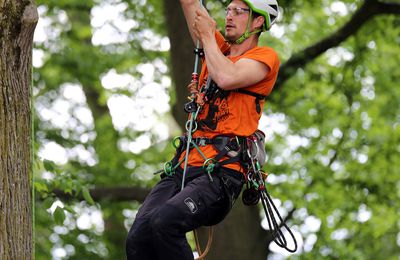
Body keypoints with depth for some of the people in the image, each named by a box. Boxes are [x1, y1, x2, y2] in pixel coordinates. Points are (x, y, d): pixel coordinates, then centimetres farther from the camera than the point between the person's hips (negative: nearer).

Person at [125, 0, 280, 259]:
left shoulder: (265, 56, 5)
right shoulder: (219, 48, 23)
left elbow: (227, 78, -15)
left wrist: (207, 35, -1)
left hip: (221, 172, -6)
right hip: (182, 167, 6)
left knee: (164, 221, -33)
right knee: (138, 238, -20)